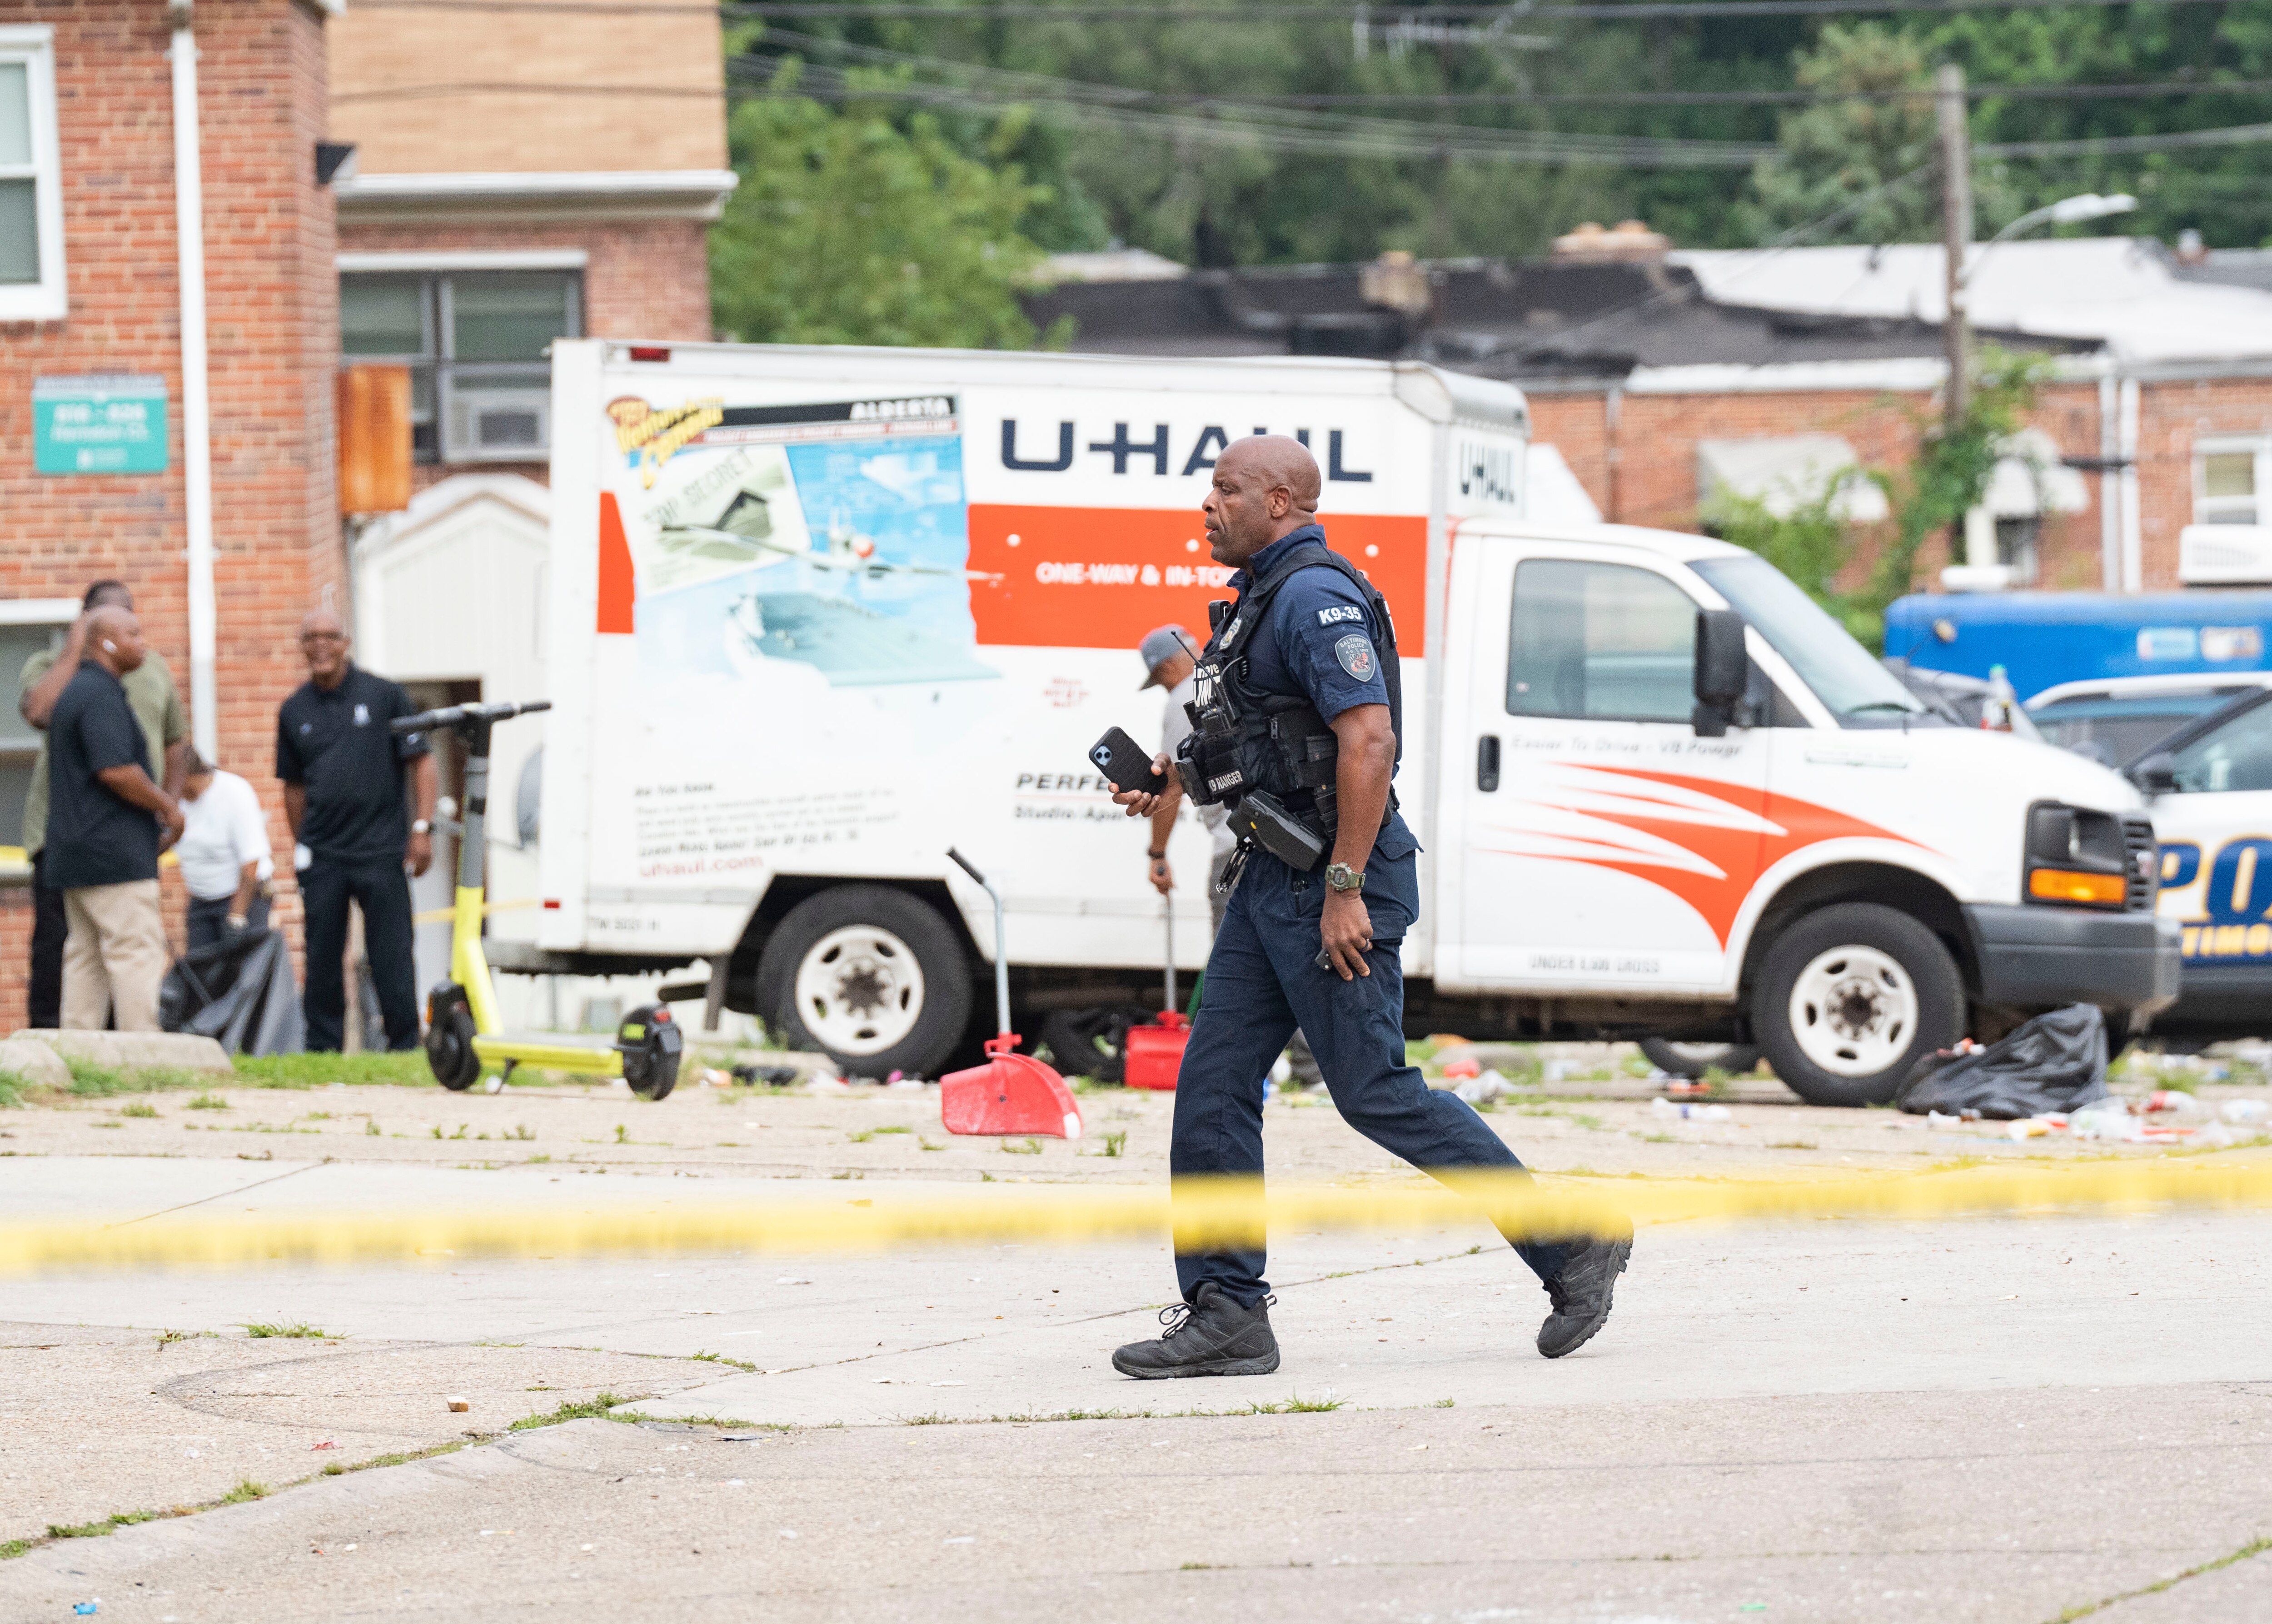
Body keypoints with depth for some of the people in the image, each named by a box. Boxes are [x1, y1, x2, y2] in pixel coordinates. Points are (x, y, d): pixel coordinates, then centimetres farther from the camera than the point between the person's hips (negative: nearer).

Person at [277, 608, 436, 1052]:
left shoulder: (383, 695, 1)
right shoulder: (295, 711, 10)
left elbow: (422, 762, 1)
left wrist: (422, 827, -7)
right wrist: (301, 845, 13)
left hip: (380, 849, -3)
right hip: (322, 858, 3)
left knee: (391, 956, -3)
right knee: (322, 959, 5)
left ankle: (405, 1045, 3)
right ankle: (322, 1050, 12)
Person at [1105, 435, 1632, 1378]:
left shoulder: (1318, 599, -16)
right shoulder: (1261, 599, 17)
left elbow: (1368, 742, -25)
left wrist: (1344, 891, -26)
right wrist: (1173, 786, 13)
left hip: (1332, 886, -10)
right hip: (1273, 880, 10)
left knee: (1375, 1091, -5)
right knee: (1213, 1087, 4)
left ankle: (1575, 1249, 4)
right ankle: (1224, 1316, 5)